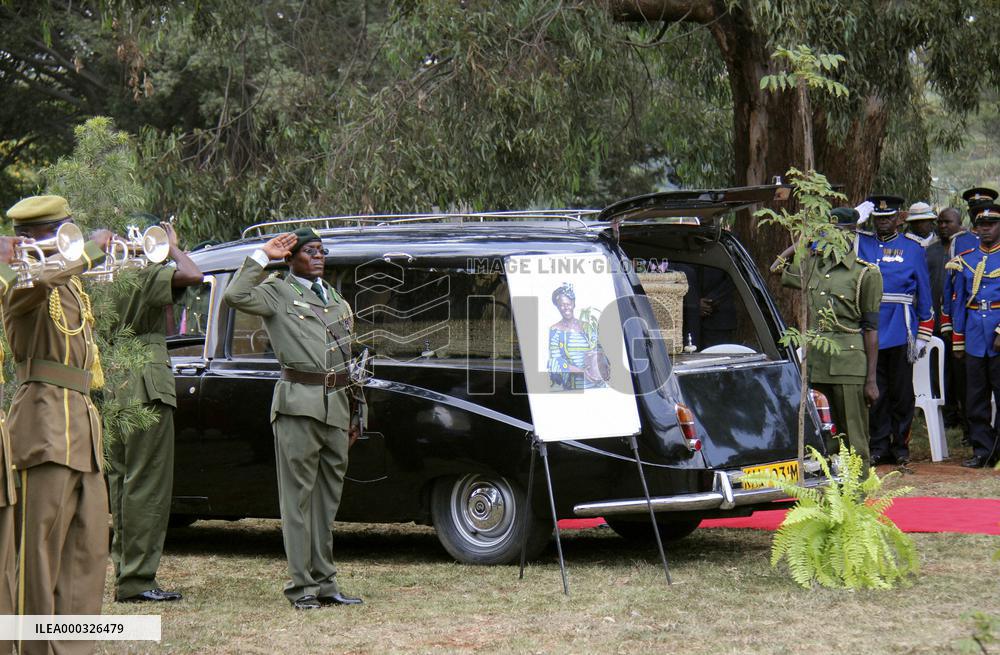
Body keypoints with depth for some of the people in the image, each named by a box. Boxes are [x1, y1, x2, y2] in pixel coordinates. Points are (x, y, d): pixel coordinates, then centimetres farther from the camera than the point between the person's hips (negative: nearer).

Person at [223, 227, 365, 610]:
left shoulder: (336, 299, 21)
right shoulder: (276, 293, 2)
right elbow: (235, 296, -19)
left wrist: (355, 410, 21)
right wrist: (263, 257, -11)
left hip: (336, 406, 6)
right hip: (298, 405, -6)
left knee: (329, 496, 9)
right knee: (298, 496, -5)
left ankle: (324, 583, 15)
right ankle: (301, 586, -3)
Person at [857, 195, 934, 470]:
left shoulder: (912, 249, 4)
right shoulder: (860, 243, 10)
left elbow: (924, 295, 5)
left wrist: (921, 336, 1)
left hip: (900, 332, -2)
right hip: (869, 331, 2)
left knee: (901, 392, 4)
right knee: (875, 392, 5)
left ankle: (901, 447, 12)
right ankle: (879, 446, 12)